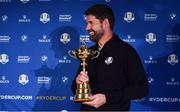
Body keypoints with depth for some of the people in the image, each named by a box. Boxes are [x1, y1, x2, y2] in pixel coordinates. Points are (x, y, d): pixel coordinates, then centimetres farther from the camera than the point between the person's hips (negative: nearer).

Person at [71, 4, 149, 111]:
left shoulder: (125, 51, -9)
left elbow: (142, 88, -17)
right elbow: (76, 89, 15)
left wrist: (107, 98, -23)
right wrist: (78, 82, -8)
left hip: (114, 108, -5)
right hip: (87, 107, 5)